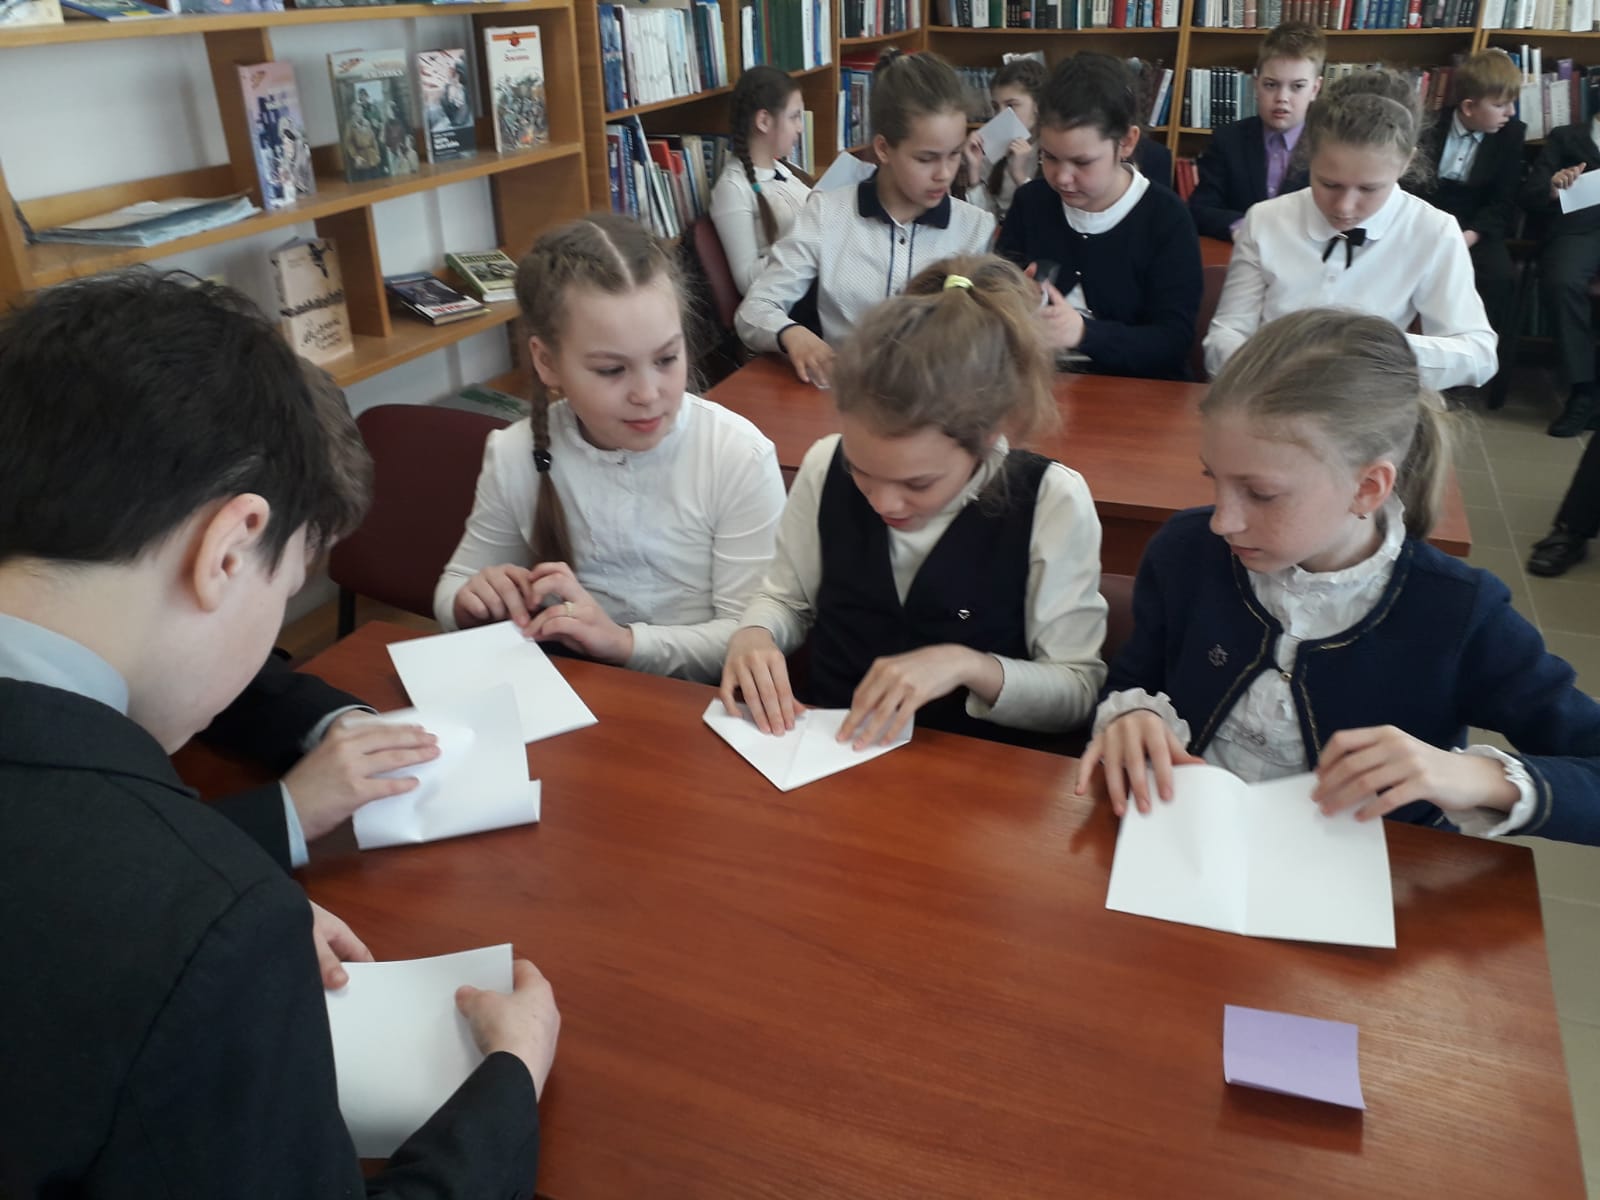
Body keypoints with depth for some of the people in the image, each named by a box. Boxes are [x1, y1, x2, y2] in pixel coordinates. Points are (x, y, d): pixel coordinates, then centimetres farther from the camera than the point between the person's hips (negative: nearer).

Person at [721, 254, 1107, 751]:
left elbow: (1079, 691, -7)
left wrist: (969, 666, -21)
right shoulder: (826, 466, -6)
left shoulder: (1052, 503, -14)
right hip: (824, 750, 3)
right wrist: (753, 635, -11)